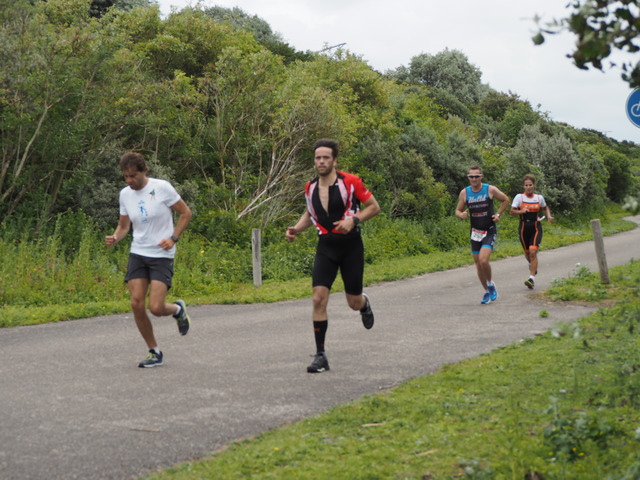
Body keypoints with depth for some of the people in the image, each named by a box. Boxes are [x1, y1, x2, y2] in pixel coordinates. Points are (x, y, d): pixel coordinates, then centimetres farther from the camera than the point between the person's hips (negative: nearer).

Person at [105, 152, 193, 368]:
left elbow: (186, 213, -2)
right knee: (137, 305, -5)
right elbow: (124, 225, 15)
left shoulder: (162, 188, -10)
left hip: (162, 256, -5)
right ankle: (154, 352, 12)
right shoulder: (125, 194, 4)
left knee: (156, 307, -15)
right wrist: (114, 238, -7)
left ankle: (178, 309, 22)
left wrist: (173, 238, -13)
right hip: (137, 254, 5)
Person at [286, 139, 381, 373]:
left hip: (351, 245, -3)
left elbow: (374, 206, -4)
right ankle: (320, 355, -5)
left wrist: (354, 220, -20)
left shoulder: (350, 182, -11)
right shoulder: (310, 187, 2)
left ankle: (364, 303, 47)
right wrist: (297, 228, 0)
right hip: (326, 246, 3)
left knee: (354, 303, 5)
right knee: (319, 298, -13)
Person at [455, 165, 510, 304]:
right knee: (478, 264, 7)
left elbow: (506, 200, 9)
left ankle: (491, 284, 4)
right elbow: (458, 210, 8)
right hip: (475, 232, 4)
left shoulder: (490, 190, -7)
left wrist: (498, 214, -2)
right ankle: (487, 292, 26)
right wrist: (461, 215, -15)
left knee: (483, 260, -22)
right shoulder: (464, 193, -1)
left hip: (489, 231, -4)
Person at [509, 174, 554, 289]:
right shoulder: (519, 197, -3)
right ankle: (533, 265, 49)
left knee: (533, 252, -16)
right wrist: (521, 211, -25)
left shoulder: (539, 198, 4)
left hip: (536, 228, -1)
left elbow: (545, 207, 24)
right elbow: (511, 211, -8)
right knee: (527, 252, 13)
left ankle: (532, 278, -18)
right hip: (524, 228, 1)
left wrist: (549, 216, 6)